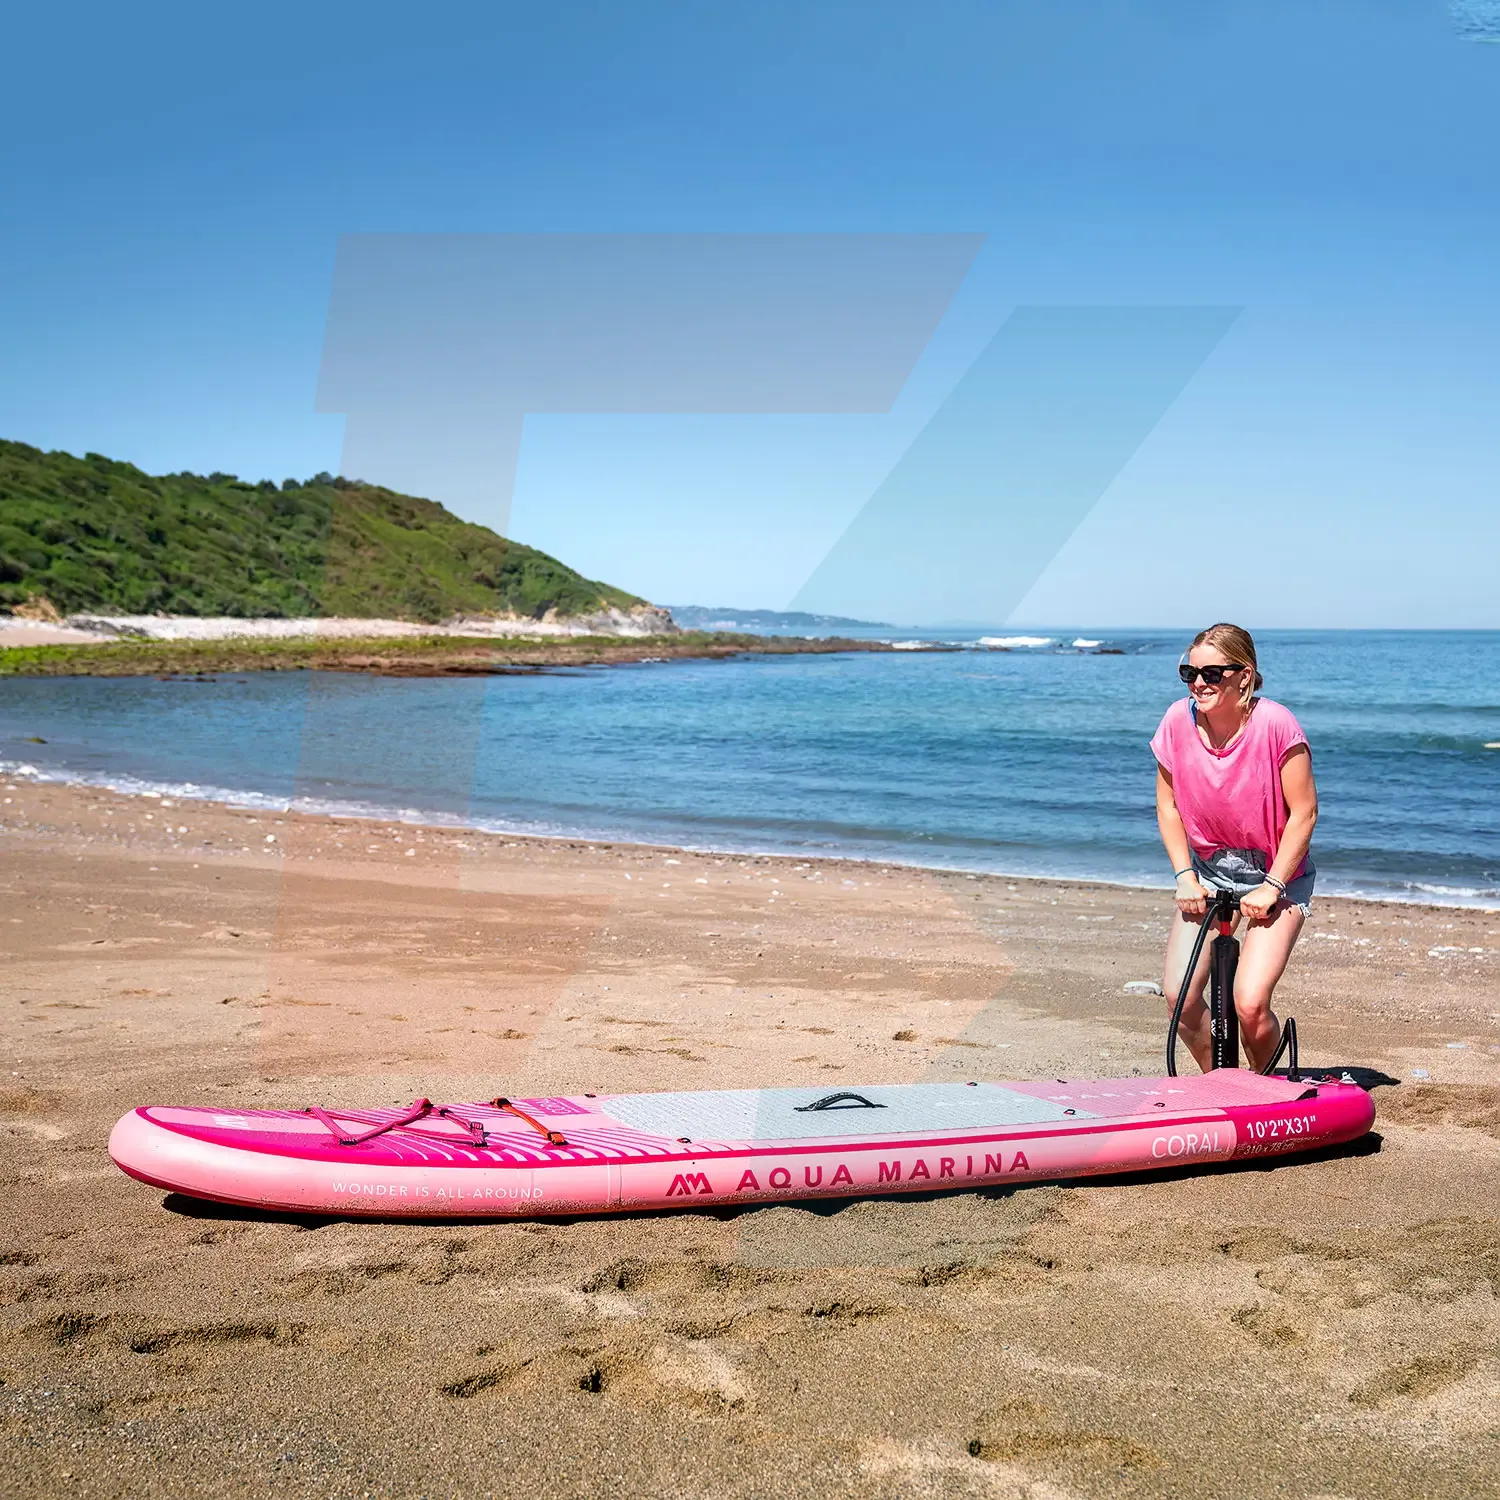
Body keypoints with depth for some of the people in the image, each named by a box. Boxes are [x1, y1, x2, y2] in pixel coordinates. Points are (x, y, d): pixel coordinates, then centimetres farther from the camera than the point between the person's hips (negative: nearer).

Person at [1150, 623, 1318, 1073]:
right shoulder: (1178, 721, -12)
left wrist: (1272, 887, -15)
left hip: (1277, 873, -4)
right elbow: (1168, 805, 1)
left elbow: (1303, 812, -16)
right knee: (1180, 997, -7)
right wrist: (1185, 877, -6)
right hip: (1208, 871, 4)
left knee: (1249, 1004, -17)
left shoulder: (1275, 724, -23)